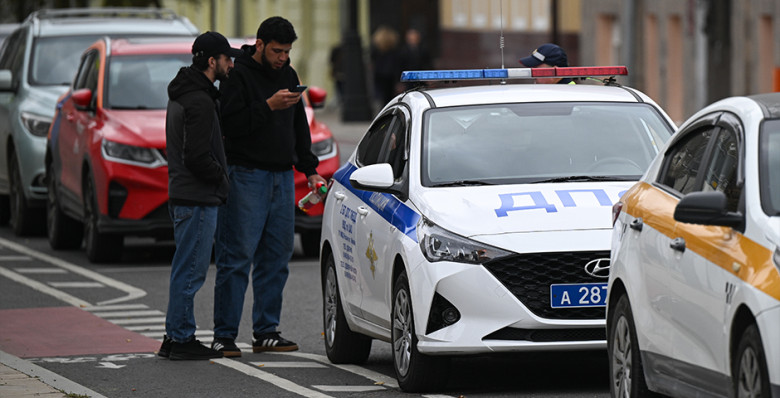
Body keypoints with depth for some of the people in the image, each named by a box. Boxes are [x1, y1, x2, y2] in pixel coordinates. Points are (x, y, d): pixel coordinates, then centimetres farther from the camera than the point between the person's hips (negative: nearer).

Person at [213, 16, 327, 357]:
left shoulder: (288, 75, 15)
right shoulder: (238, 76, -7)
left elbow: (299, 125, 23)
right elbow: (230, 124, -18)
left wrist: (309, 169, 18)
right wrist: (268, 106, -23)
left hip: (282, 176, 7)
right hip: (246, 176, -7)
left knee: (277, 257, 7)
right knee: (237, 258, -7)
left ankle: (266, 332, 13)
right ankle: (224, 336, -5)